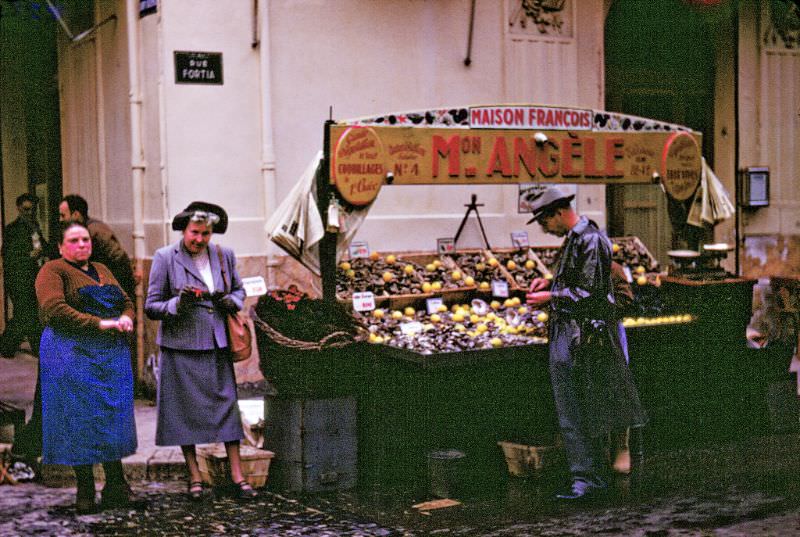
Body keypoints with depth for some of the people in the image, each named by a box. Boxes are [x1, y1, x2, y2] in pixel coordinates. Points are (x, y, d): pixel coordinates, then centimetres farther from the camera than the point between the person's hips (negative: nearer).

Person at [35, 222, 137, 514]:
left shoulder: (102, 270, 20)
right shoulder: (53, 271, -2)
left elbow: (126, 301, 21)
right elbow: (54, 308, -16)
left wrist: (126, 318, -3)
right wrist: (99, 323, -20)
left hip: (112, 354, 6)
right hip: (73, 354, -6)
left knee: (113, 417, 4)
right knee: (80, 420, -3)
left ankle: (116, 487, 11)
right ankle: (85, 492, 5)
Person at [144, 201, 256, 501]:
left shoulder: (224, 256, 7)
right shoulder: (165, 258, -4)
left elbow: (239, 289, 22)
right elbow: (151, 307, -3)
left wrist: (232, 301, -1)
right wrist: (178, 303, -22)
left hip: (216, 344, 3)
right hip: (181, 346, -3)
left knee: (227, 403, 1)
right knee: (185, 409, 2)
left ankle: (237, 475, 8)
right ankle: (194, 477, 14)